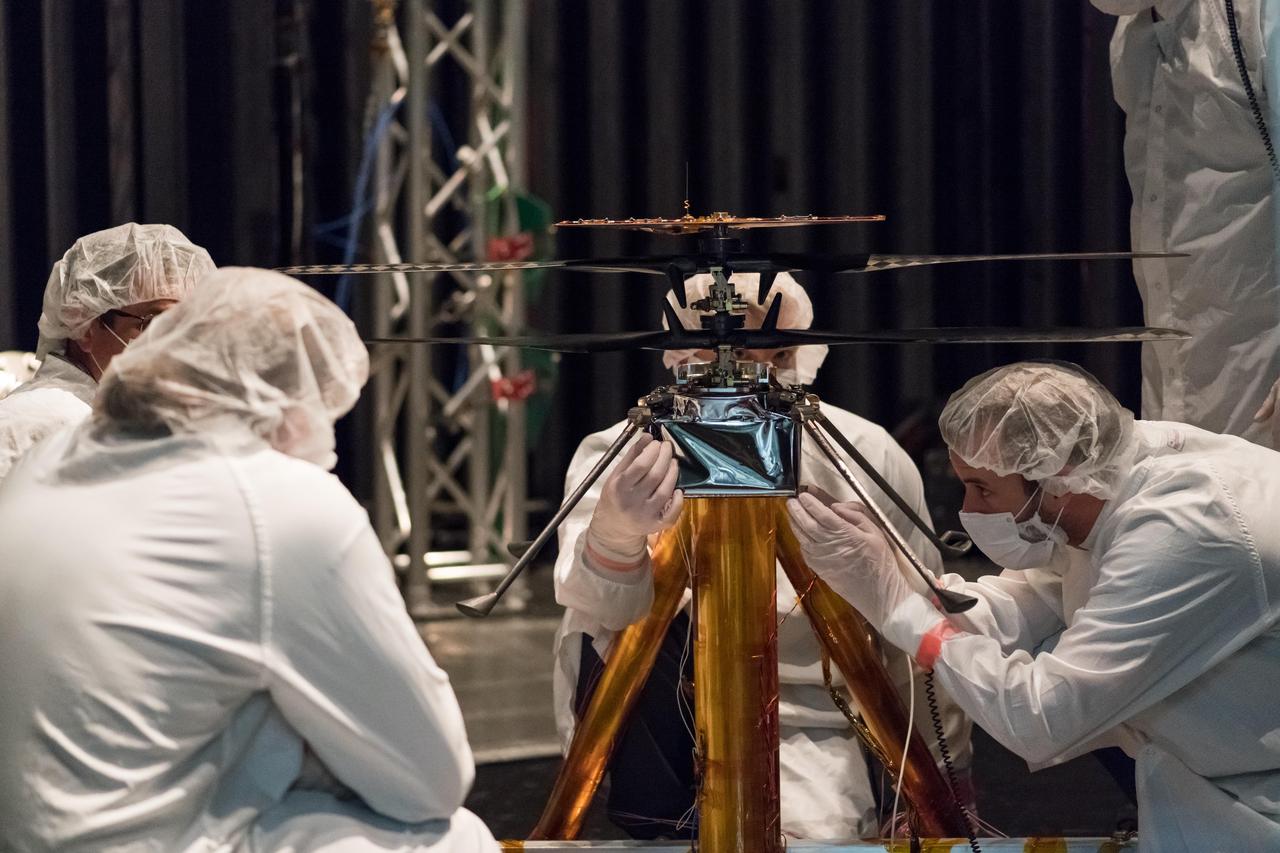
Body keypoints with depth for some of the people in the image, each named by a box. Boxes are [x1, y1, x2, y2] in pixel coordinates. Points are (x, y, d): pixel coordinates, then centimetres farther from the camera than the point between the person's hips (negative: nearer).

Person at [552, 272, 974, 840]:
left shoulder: (868, 460, -10)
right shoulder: (623, 459, -12)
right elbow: (599, 607, -32)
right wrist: (616, 536, -54)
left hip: (798, 730, 0)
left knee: (818, 832, -30)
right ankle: (672, 827, -13)